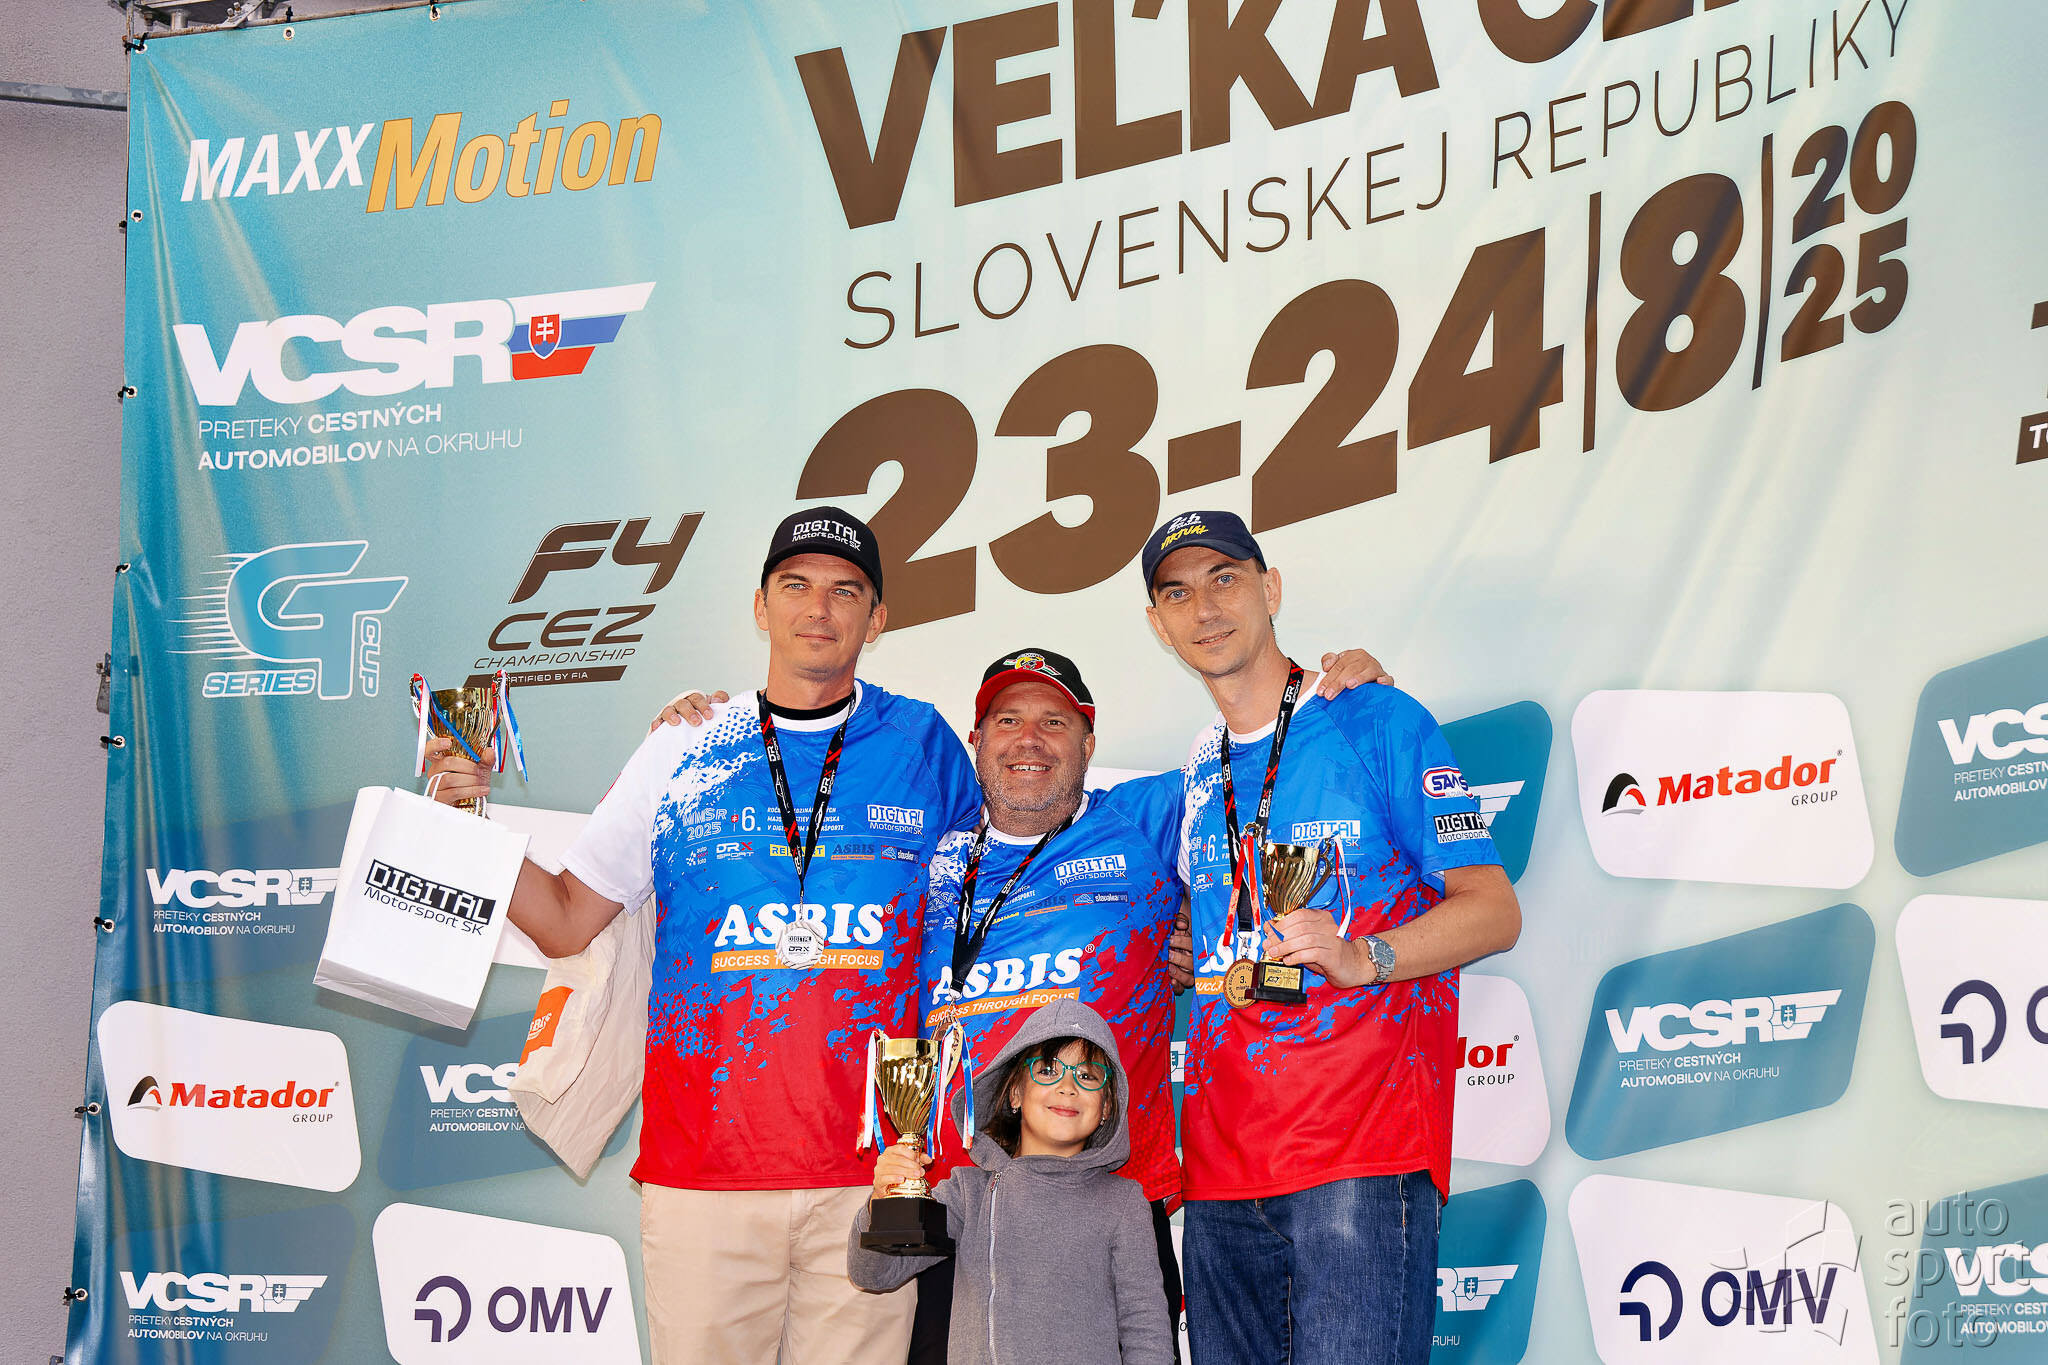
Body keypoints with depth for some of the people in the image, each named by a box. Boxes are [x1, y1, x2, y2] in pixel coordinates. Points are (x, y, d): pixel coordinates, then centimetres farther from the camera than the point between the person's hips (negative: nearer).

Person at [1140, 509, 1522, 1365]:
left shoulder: (1379, 722, 0)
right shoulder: (1196, 774, 17)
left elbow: (1493, 911, -5)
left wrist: (1360, 956, -20)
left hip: (1364, 1151, -6)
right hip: (1223, 1162, 6)